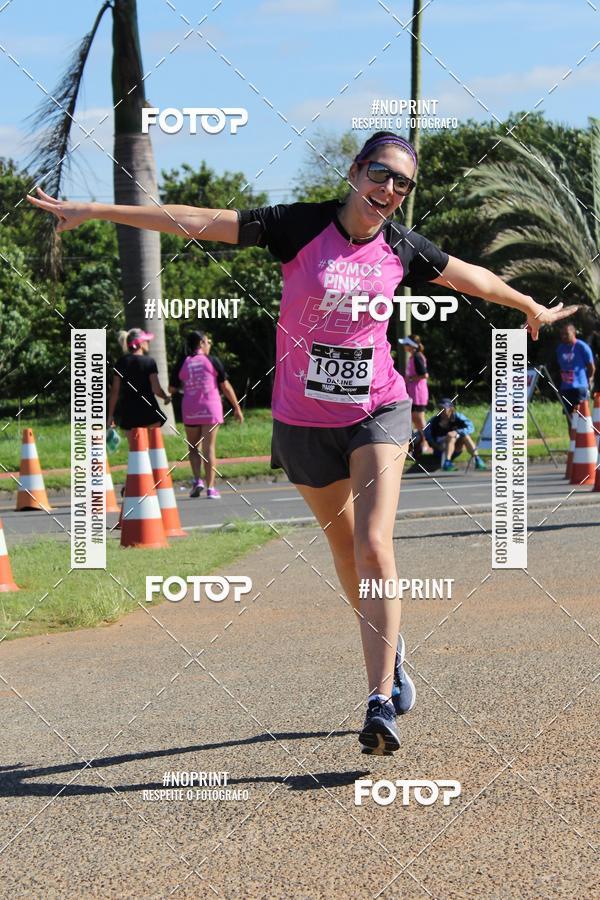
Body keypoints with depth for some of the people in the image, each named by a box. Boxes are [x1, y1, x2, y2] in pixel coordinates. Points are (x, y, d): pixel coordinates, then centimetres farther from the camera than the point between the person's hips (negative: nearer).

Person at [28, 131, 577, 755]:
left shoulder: (403, 249, -1)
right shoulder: (300, 227, -10)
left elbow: (470, 276, 19)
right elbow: (194, 222, -12)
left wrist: (531, 309, 34)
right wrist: (94, 211, -14)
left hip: (377, 411, 0)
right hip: (304, 421, 0)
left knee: (374, 548, -17)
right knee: (346, 554, 13)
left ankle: (381, 703, -19)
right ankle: (389, 647, 40)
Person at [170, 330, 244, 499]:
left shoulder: (182, 363, 3)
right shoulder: (212, 361, -1)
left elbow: (172, 389, 6)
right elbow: (225, 386, 0)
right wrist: (237, 408, 8)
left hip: (190, 410, 1)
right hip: (211, 409, -1)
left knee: (194, 448, 15)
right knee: (209, 448, 0)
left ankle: (197, 480, -3)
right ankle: (210, 488, -4)